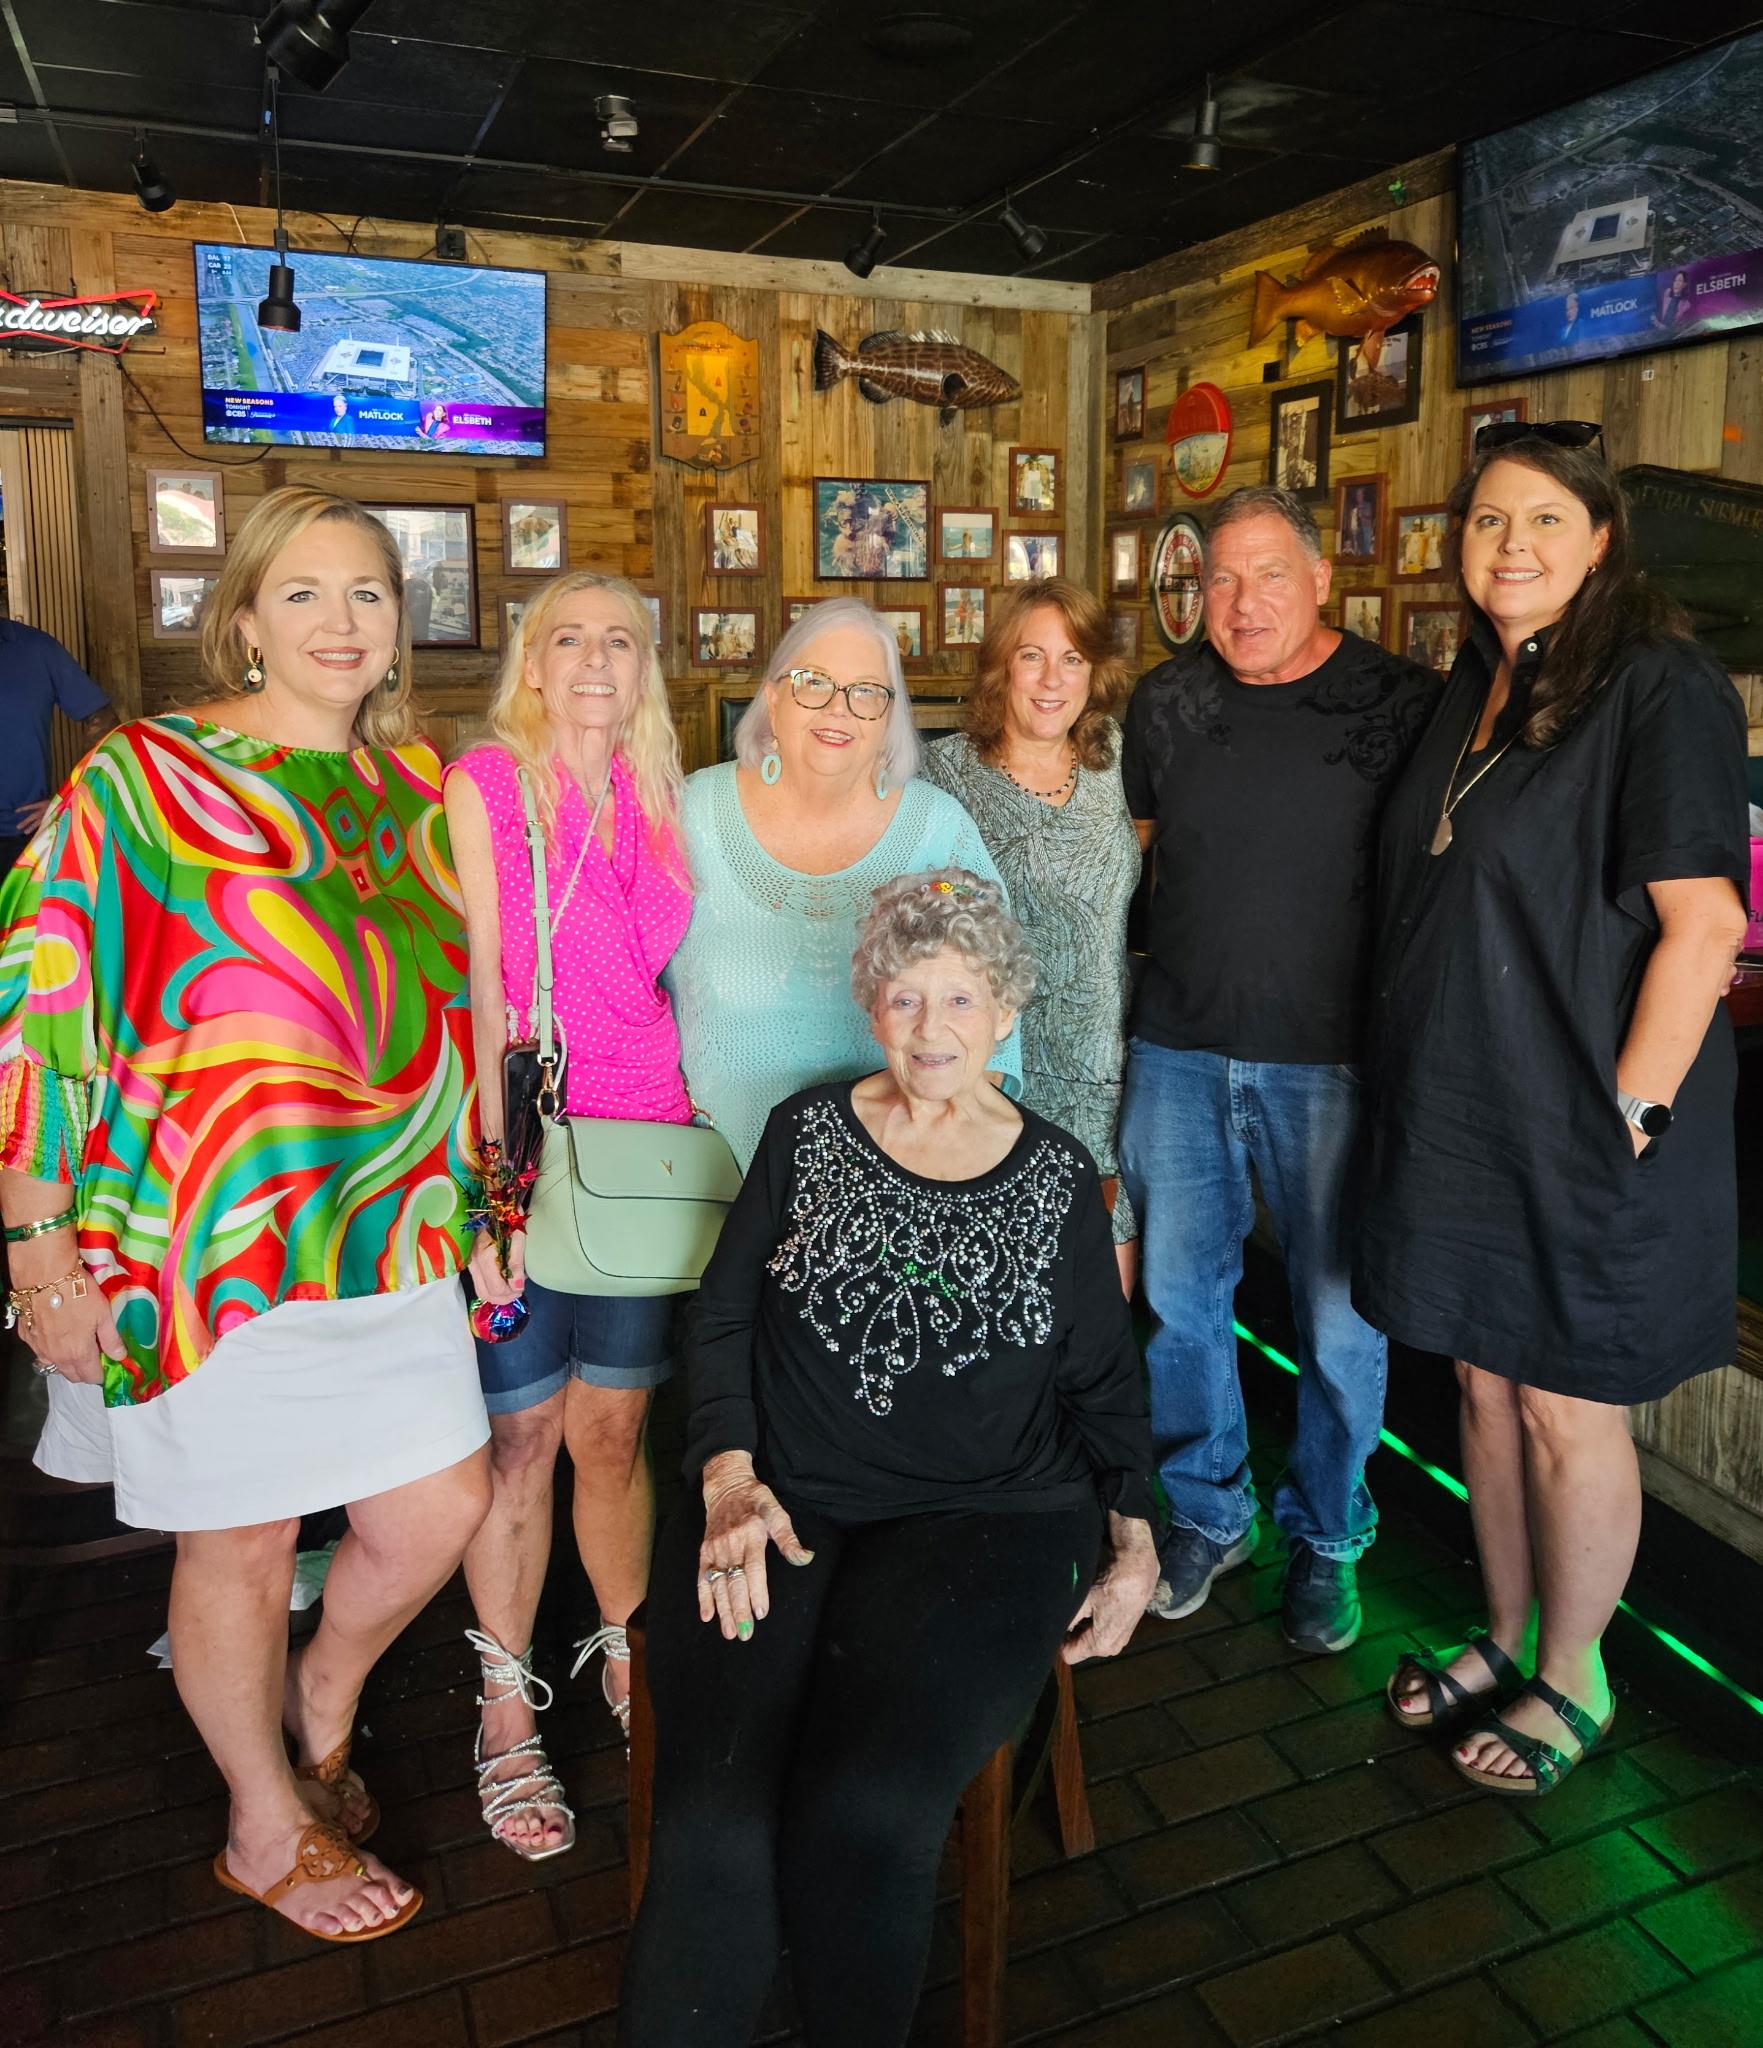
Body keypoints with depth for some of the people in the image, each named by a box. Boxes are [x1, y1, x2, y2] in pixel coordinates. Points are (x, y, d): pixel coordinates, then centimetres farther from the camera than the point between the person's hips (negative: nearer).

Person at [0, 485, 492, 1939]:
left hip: (389, 1224, 5)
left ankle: (322, 1701, 43)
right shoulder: (142, 777, -8)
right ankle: (267, 1828, 37)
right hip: (210, 1238, -5)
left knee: (443, 1508, 10)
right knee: (242, 1541, 11)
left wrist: (463, 1192, 15)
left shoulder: (415, 783, 8)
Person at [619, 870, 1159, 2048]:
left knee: (863, 1815, -24)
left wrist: (1134, 1538, 7)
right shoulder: (808, 1132, 10)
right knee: (715, 1828, -23)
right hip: (780, 1508, 1)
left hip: (981, 1524, 0)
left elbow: (1105, 1379, 17)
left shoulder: (1059, 1178, 10)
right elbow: (725, 1315, 9)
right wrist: (729, 1476, -4)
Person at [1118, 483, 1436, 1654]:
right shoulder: (1165, 704, 7)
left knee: (1341, 1317, 6)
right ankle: (1208, 1512, 34)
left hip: (1333, 1056, -3)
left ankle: (1326, 1536, 28)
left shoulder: (1400, 703, -3)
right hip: (1180, 1049, 3)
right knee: (1181, 1295, 12)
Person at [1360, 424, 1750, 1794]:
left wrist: (1631, 1113, -18)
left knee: (1568, 1411, 7)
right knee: (1486, 1385, 17)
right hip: (1458, 1115, 7)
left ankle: (1573, 1681, 29)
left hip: (1582, 1130, -7)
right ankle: (1506, 1638, 37)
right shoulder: (1473, 690, 10)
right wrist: (1426, 1091, 11)